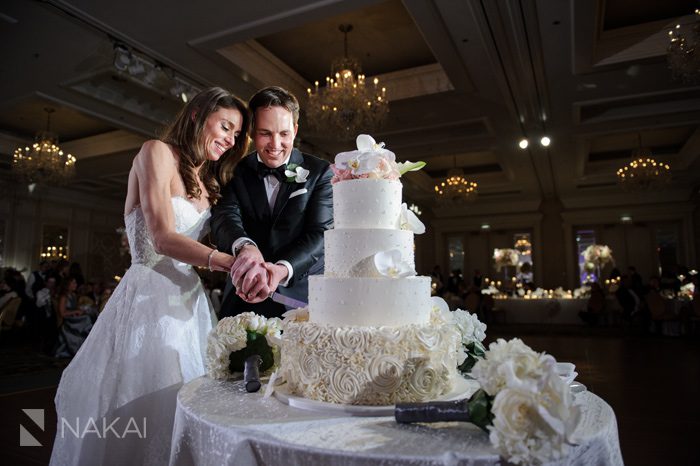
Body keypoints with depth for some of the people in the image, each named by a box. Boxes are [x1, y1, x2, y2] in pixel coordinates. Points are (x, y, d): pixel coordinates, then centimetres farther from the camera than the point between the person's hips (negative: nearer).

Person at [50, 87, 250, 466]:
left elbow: (199, 253, 11)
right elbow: (164, 238, -17)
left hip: (189, 303, 7)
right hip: (150, 301, -7)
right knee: (139, 403, 2)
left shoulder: (206, 184, 16)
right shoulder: (157, 152, -5)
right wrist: (233, 261, -26)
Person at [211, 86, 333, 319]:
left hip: (303, 298, -1)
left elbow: (320, 232, -9)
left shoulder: (320, 173, 2)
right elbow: (224, 216, -10)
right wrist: (245, 246, -33)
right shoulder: (236, 172, 7)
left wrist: (282, 270, -27)